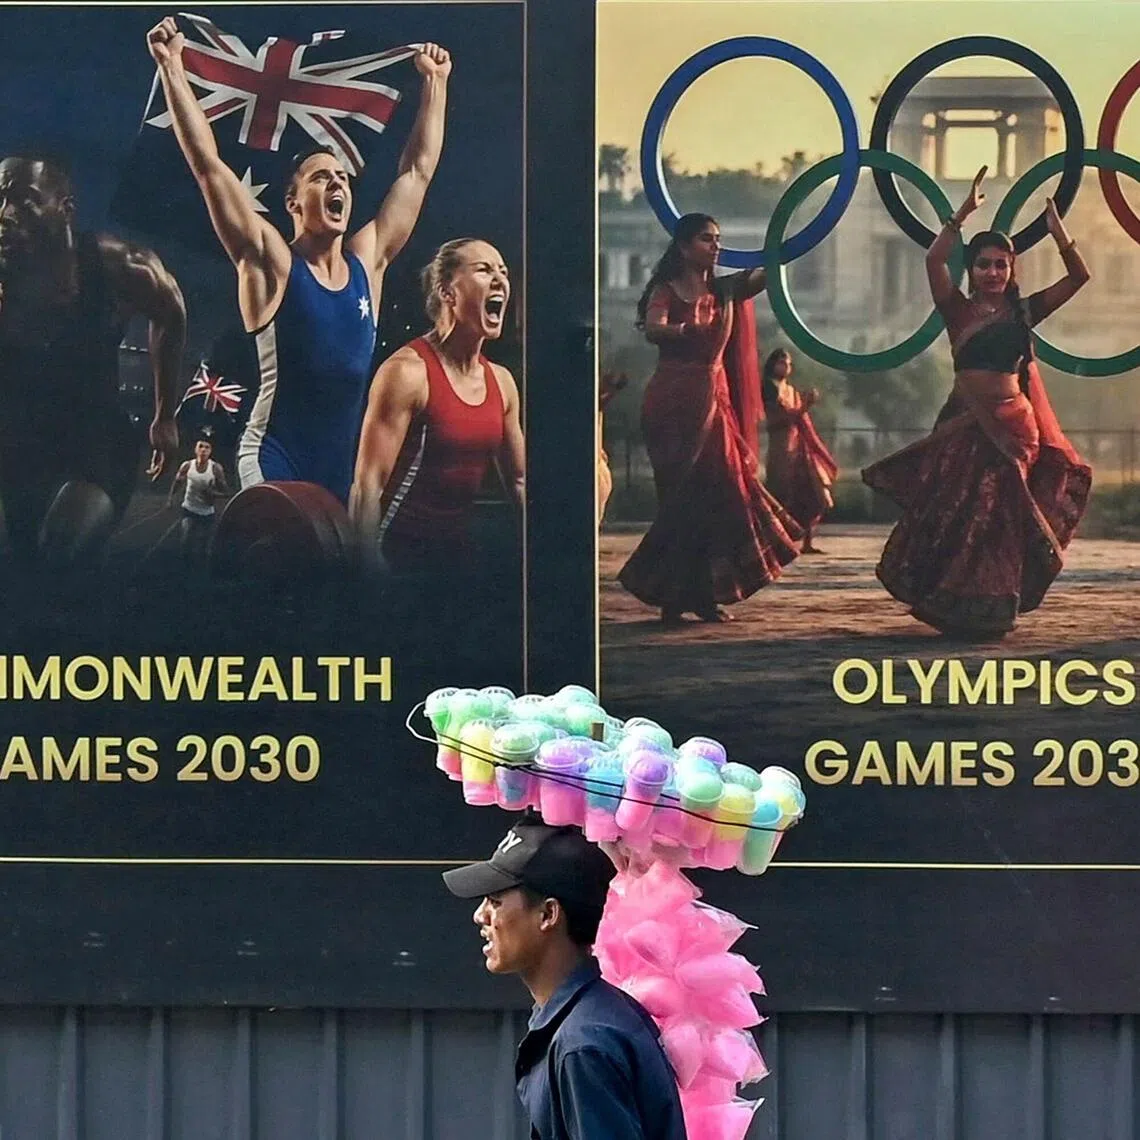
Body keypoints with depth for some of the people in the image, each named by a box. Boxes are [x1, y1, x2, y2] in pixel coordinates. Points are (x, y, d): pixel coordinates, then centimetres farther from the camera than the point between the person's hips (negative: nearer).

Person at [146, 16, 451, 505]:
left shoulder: (367, 261, 11)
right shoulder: (273, 265, -3)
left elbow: (417, 171, 21)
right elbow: (208, 166, -7)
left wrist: (434, 81, 26)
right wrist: (173, 69, -9)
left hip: (347, 469, 6)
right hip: (274, 465, -6)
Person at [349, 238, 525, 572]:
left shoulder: (501, 382, 8)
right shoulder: (407, 372, -14)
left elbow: (519, 481, 18)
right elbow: (369, 483, -19)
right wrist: (370, 576, -24)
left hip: (460, 549, 8)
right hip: (402, 553, -8)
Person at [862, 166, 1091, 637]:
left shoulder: (1024, 312, 8)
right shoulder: (959, 311, 3)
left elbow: (1079, 276, 4)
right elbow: (934, 260, -12)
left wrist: (1059, 234, -10)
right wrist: (963, 213, -18)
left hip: (1011, 425, 1)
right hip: (964, 422, -1)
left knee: (997, 518, 2)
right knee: (955, 515, 0)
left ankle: (988, 610, 8)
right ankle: (956, 606, 11)